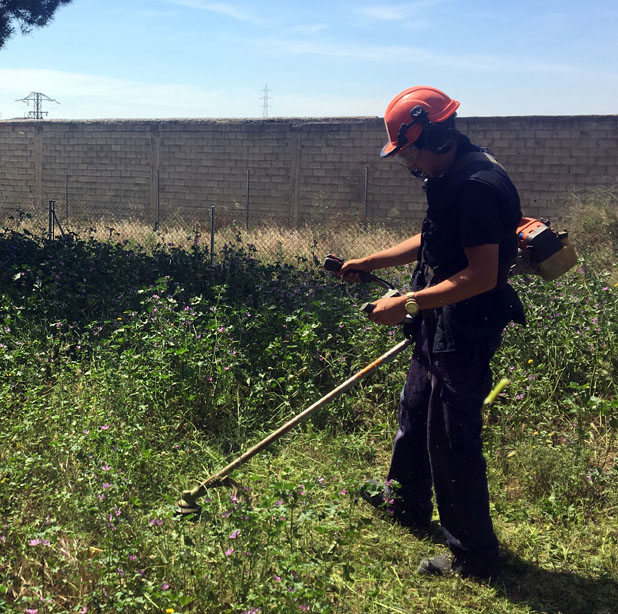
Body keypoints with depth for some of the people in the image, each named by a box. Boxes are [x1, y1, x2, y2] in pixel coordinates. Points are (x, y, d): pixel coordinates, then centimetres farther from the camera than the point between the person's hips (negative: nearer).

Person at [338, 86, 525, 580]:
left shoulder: (476, 185, -25)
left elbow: (482, 275, -29)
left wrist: (406, 304, -27)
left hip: (467, 330, -11)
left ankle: (474, 556, 16)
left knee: (452, 438, -1)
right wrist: (368, 263, 19)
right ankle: (406, 501, 48)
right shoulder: (453, 177, 8)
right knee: (415, 409, 25)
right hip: (441, 324, 11)